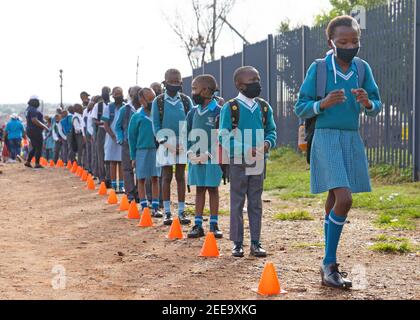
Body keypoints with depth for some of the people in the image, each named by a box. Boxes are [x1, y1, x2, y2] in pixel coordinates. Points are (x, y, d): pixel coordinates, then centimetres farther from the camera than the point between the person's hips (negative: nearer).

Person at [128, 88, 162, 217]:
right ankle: (144, 207, 14)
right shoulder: (137, 117, -1)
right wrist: (133, 157, 2)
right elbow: (132, 137, 3)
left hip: (157, 150, 1)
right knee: (141, 179, 5)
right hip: (142, 151, -1)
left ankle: (155, 207, 8)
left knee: (155, 179, 3)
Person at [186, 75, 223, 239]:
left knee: (213, 189, 4)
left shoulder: (218, 112, -8)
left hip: (212, 158, -5)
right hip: (196, 158, 5)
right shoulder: (193, 112, 10)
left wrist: (208, 154, -17)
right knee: (199, 190, 9)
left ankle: (214, 225, 11)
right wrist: (190, 152, -3)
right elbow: (187, 134, 13)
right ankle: (198, 225, 12)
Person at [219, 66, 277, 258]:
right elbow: (224, 138, -10)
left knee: (256, 203, 8)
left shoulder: (264, 107, 7)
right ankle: (237, 243, 11)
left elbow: (271, 131, 15)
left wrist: (268, 142, -9)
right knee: (237, 203, 4)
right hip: (238, 162, -4)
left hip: (258, 163, 4)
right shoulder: (230, 108, -6)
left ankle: (256, 242, 14)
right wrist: (246, 149, -20)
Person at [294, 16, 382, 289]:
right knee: (344, 199, -18)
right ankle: (330, 265, -7)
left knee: (335, 200, 12)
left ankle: (329, 264, 23)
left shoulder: (362, 68, 4)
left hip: (353, 140, 5)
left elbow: (377, 107, 7)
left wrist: (367, 102, -15)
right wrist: (323, 104, -19)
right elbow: (301, 108, -1)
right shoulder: (319, 68, -5)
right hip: (327, 138, -5)